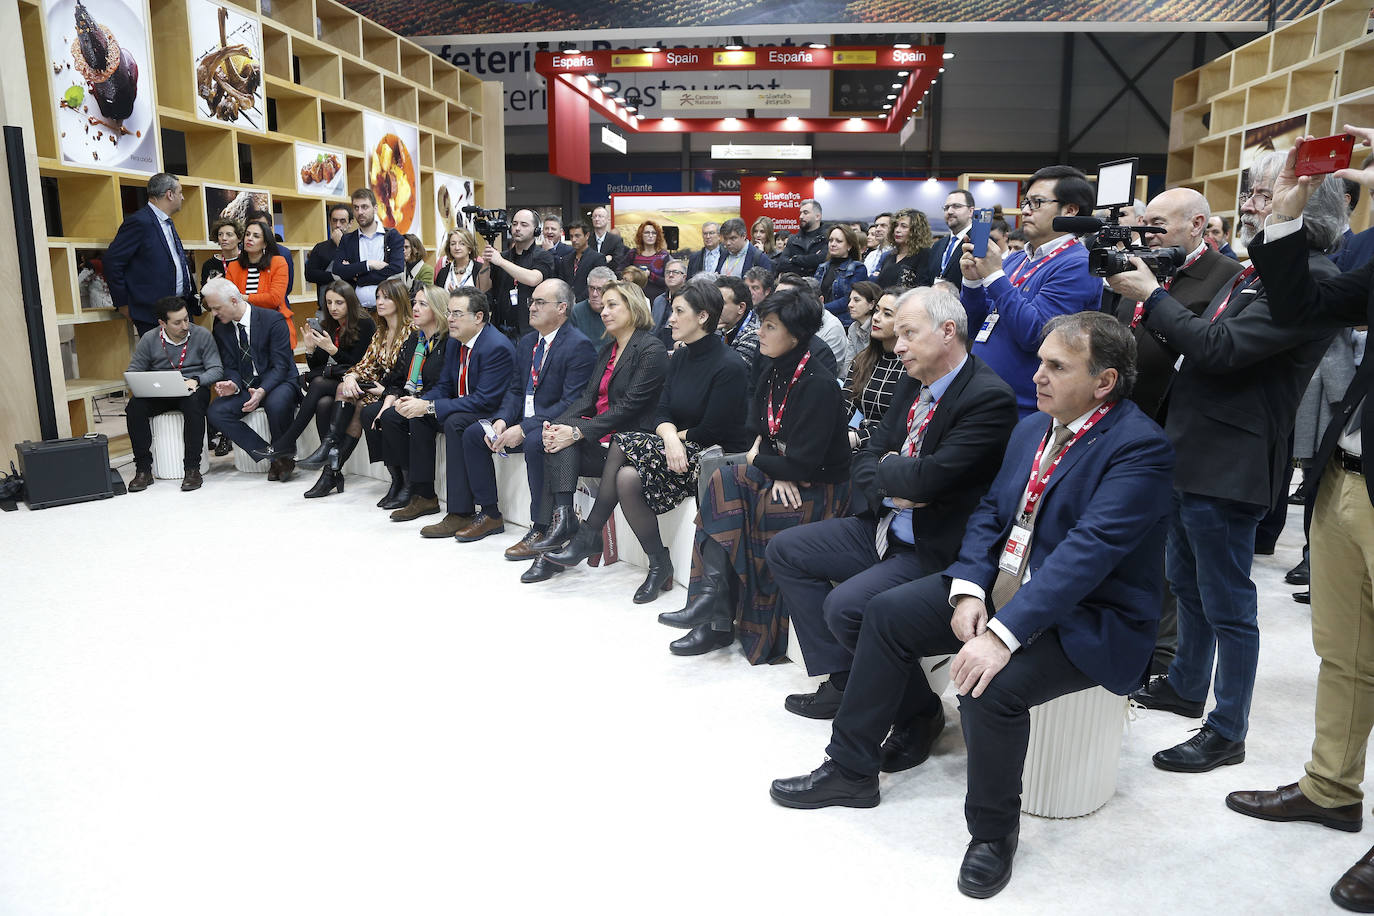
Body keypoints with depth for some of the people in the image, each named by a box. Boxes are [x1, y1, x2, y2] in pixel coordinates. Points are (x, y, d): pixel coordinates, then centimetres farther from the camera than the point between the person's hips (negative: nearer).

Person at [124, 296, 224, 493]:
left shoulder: (202, 335, -1)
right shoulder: (149, 340, 3)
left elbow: (216, 369, -4)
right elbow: (133, 373, 7)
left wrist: (196, 380, -24)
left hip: (193, 390, -2)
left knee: (194, 402, -37)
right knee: (134, 406, -27)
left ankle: (192, 468, -33)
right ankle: (143, 470, -19)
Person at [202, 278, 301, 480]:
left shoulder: (273, 319, -12)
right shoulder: (221, 329, 7)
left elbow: (281, 365, -15)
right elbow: (230, 367, 10)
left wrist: (261, 391, -29)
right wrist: (233, 385, -15)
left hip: (277, 382, -6)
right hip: (245, 386, 6)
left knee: (276, 404, -39)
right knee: (215, 412, -20)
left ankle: (285, 456, -13)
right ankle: (271, 456, -19)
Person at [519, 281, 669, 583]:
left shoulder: (651, 349, -8)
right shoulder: (607, 350, 20)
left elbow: (630, 405, -16)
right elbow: (588, 397, 11)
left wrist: (577, 432, -22)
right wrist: (559, 426, -9)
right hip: (599, 438, 7)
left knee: (562, 448, -25)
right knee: (558, 445, -21)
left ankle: (561, 525, -22)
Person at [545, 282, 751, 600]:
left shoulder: (730, 366, -14)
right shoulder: (680, 356, 10)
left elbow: (712, 431, -15)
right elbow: (662, 413, 6)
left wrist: (678, 435, 1)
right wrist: (670, 436, -16)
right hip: (680, 449, 7)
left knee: (623, 445, -23)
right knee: (626, 476, -20)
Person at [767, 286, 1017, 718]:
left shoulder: (989, 397, -19)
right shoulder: (913, 382, 8)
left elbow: (930, 477, -28)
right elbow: (865, 458, 9)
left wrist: (886, 466, -7)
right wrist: (891, 488, -13)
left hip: (935, 550, -9)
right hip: (885, 527, 9)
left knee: (845, 606, -26)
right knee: (785, 550, 6)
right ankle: (844, 680, 7)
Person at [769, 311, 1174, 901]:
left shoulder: (1140, 447, -18)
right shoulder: (1031, 429, 9)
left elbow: (1089, 549, -29)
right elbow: (989, 512, 8)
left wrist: (1003, 634, -35)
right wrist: (967, 590, -11)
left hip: (1088, 618, -8)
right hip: (1002, 585, 8)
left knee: (991, 687, -32)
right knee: (887, 613, -2)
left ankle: (993, 830, -2)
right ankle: (850, 770, 12)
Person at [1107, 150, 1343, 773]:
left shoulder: (1309, 280, -17)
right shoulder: (1257, 270, 14)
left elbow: (1220, 347, -26)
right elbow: (1199, 339, 14)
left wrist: (1152, 296, -16)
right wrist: (1143, 295, 1)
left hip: (1229, 467, -10)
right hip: (1192, 453, 10)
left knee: (1227, 604, 3)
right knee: (1187, 584, 22)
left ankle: (1227, 731, 17)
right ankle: (1185, 686, 40)